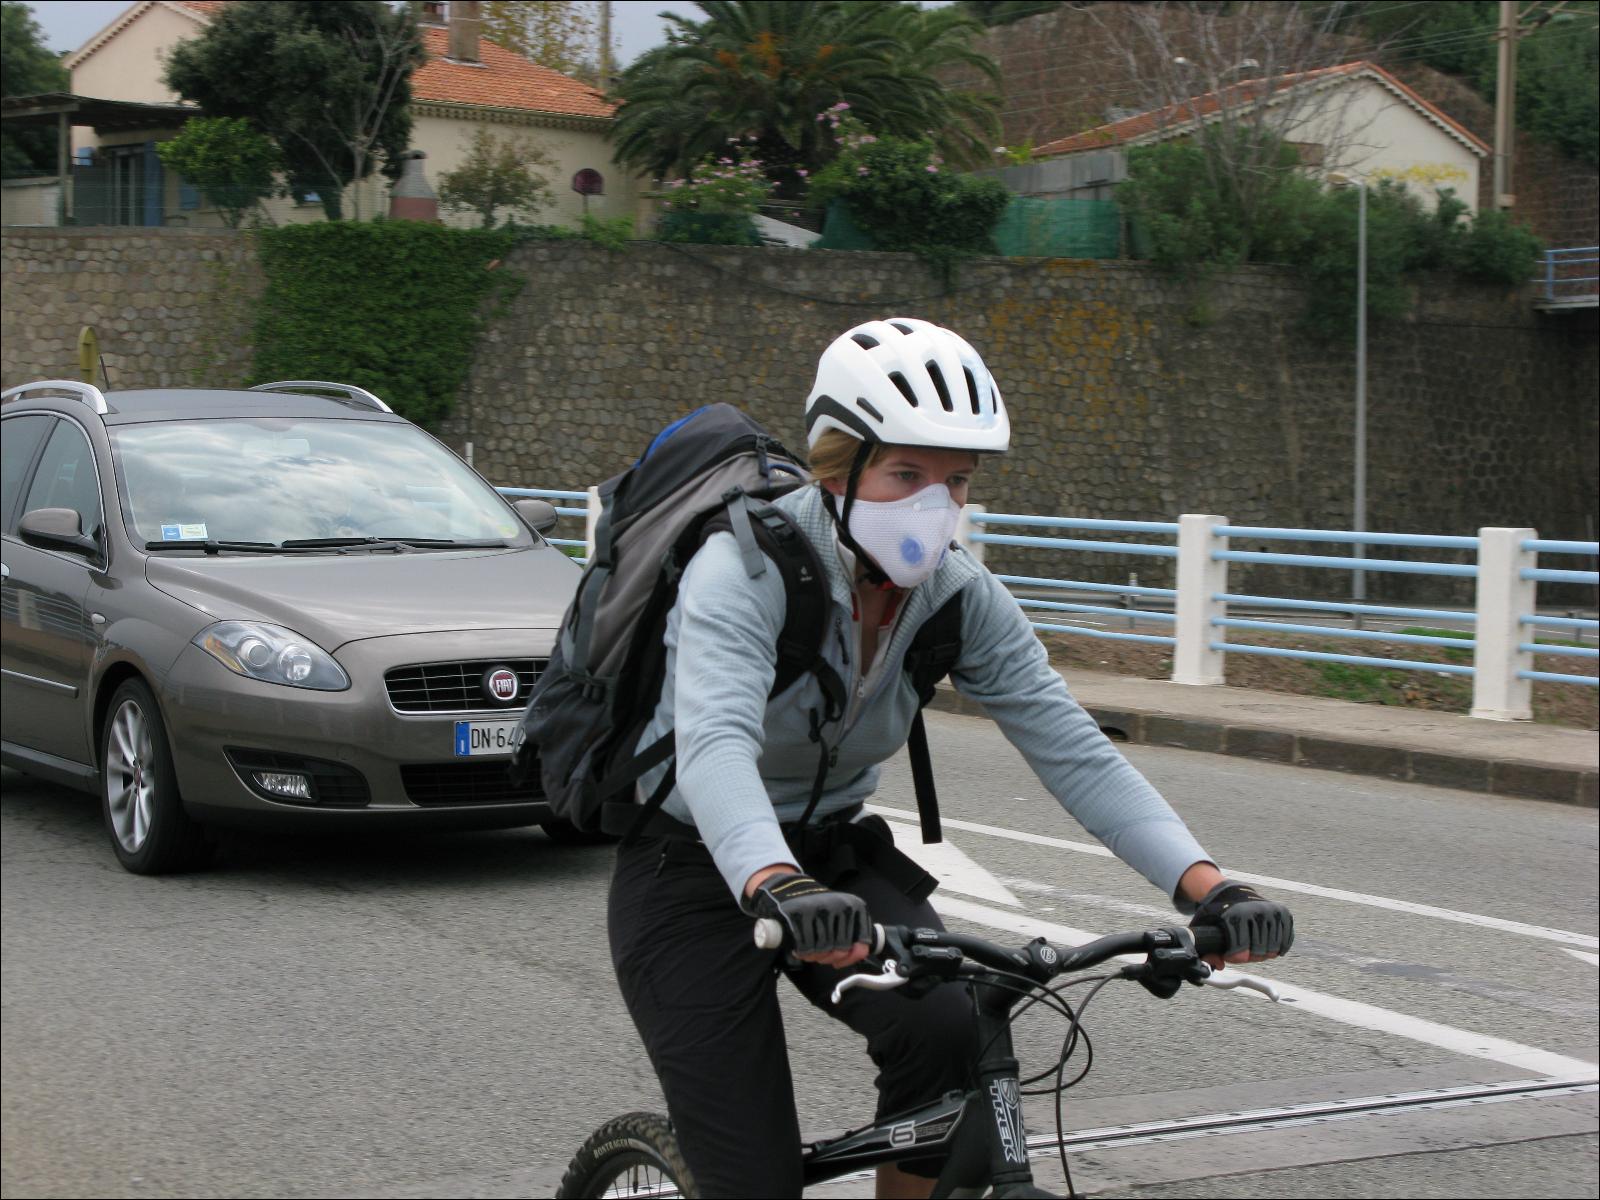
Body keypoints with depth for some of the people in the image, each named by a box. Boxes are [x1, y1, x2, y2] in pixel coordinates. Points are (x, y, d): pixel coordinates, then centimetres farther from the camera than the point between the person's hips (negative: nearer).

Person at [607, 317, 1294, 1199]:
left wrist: (1206, 886, -30)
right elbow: (715, 745, -42)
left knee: (952, 1033, -25)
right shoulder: (748, 565, -26)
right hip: (697, 871, -4)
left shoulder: (961, 597, -10)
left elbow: (1075, 752, -15)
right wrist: (778, 890, -61)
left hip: (833, 853, 5)